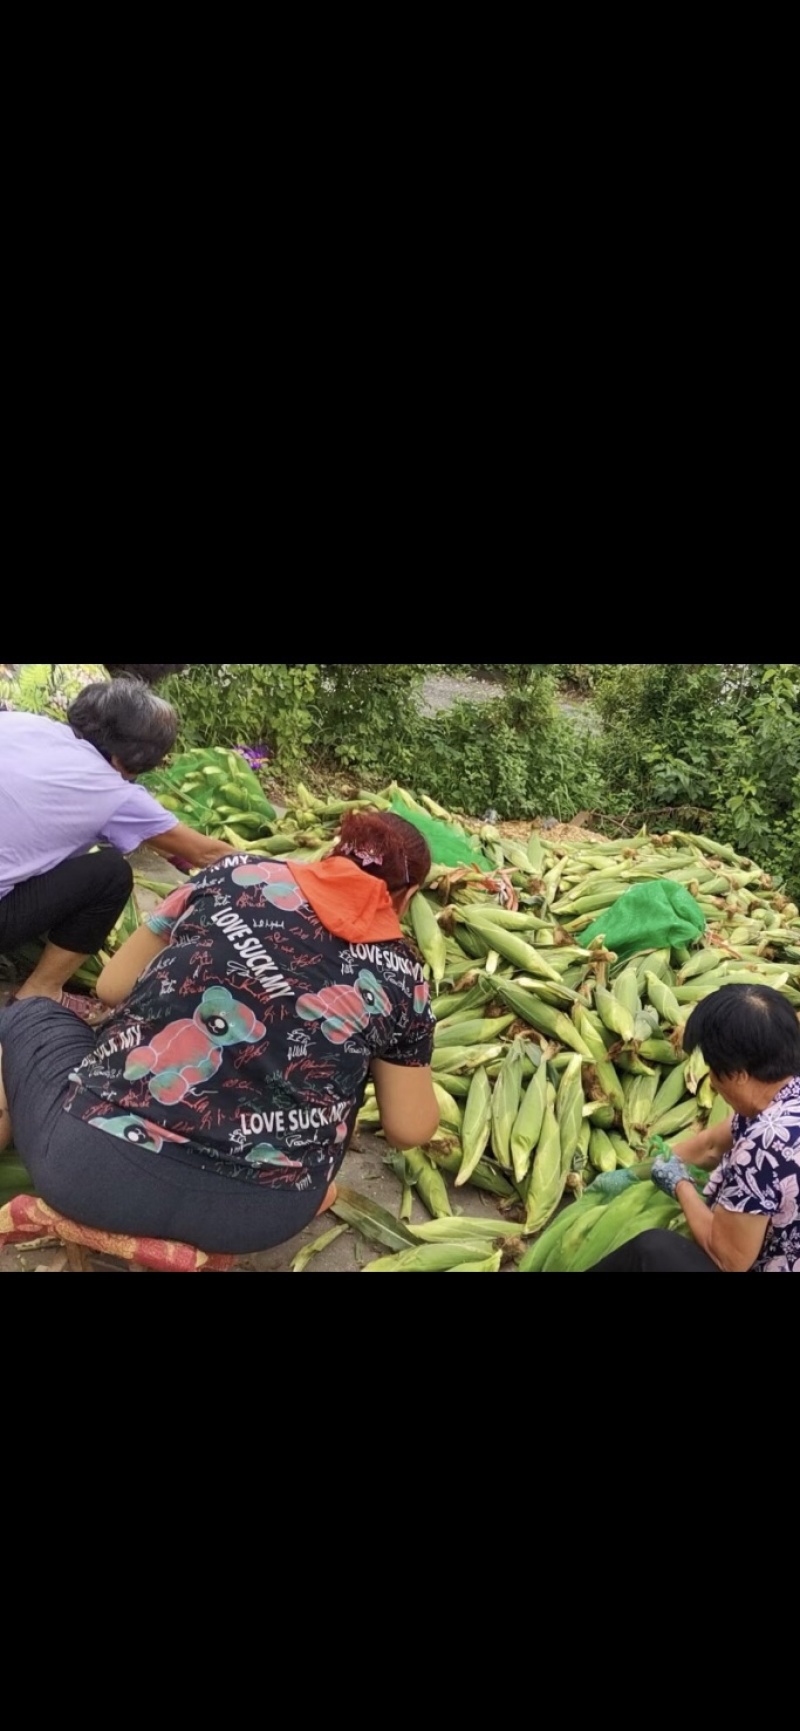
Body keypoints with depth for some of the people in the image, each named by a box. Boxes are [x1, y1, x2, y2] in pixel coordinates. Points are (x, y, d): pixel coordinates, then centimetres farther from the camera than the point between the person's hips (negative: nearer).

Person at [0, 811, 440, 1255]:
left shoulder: (240, 876, 4)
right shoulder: (401, 972, 4)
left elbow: (112, 987, 10)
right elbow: (409, 1129, 9)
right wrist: (416, 1070, 30)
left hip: (95, 1165, -1)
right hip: (259, 1217, 2)